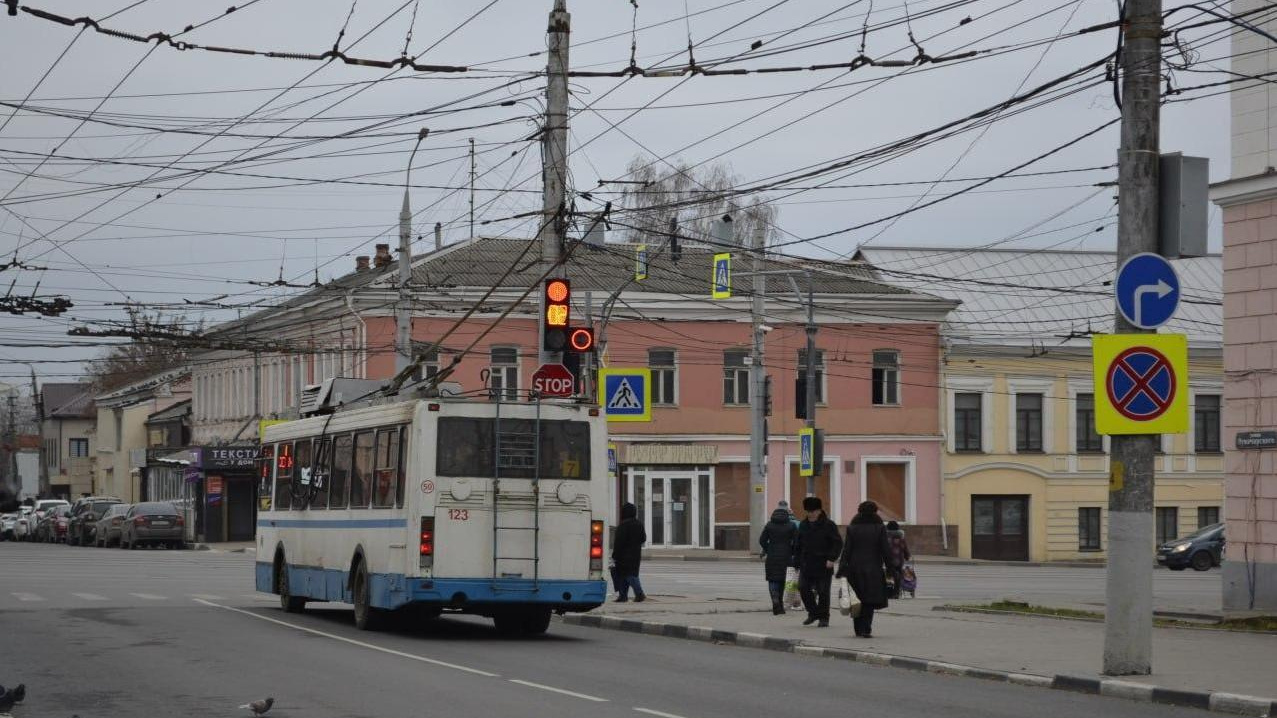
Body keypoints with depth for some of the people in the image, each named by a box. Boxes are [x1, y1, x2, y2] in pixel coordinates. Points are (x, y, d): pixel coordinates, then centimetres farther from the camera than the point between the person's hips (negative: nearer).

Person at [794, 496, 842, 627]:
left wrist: (832, 559, -18)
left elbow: (838, 543, -7)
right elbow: (799, 545, 17)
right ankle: (813, 613, 14)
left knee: (823, 592, -1)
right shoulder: (803, 525, 11)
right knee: (803, 588, -4)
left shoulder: (828, 525, -5)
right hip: (807, 565, 4)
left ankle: (824, 618, 10)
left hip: (823, 566, -4)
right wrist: (798, 563, 13)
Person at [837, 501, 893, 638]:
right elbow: (886, 550, -3)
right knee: (869, 602, 1)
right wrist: (890, 569, 3)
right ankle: (866, 629, -10)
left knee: (858, 601, 12)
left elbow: (846, 550, -1)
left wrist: (842, 570, -1)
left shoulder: (852, 528, 1)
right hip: (873, 570, -2)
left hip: (855, 569, 2)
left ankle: (859, 629, 16)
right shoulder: (880, 528, -3)